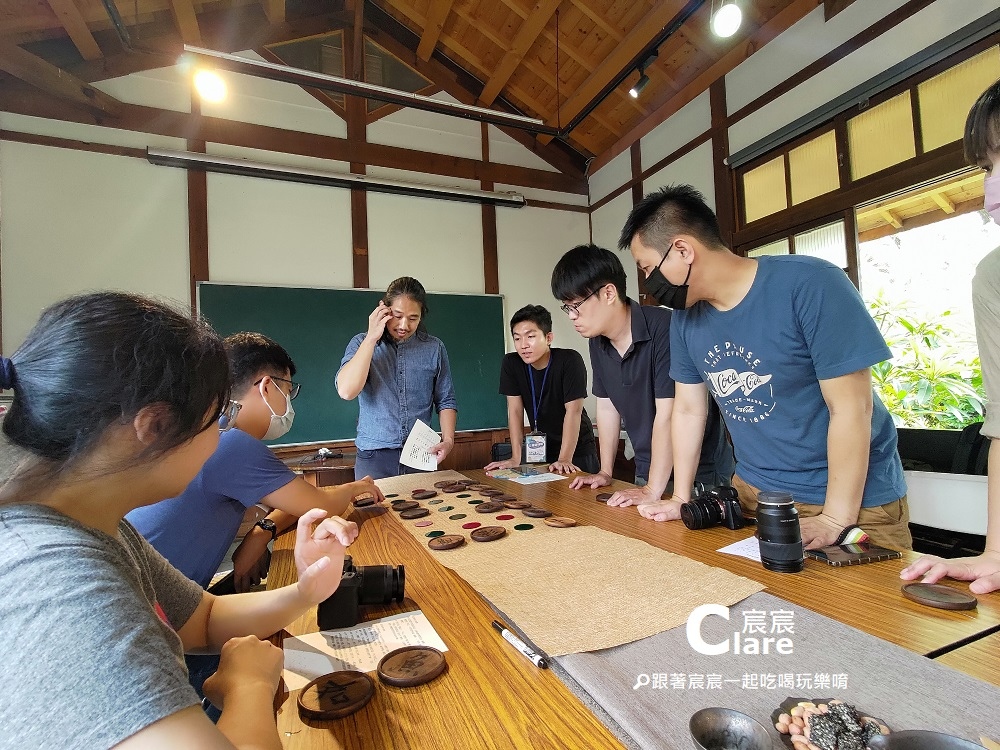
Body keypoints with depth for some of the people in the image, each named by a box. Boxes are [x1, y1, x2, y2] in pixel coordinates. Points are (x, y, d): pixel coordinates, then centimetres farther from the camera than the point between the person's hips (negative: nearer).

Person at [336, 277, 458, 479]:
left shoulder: (434, 348, 2)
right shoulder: (362, 344, 0)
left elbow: (446, 401, 7)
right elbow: (346, 391, -16)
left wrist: (448, 440, -8)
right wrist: (371, 338, -15)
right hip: (374, 457, -1)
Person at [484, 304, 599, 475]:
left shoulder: (570, 360, -20)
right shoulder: (510, 363, -10)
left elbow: (573, 411, -22)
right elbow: (515, 410, -9)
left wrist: (564, 459, -26)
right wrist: (516, 458, -13)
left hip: (577, 448, -2)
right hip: (541, 448, 3)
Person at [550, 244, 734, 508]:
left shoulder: (663, 329, -24)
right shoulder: (598, 342, 0)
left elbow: (667, 414, -25)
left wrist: (652, 491, -22)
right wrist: (605, 472, 9)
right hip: (647, 472, 7)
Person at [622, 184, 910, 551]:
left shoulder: (809, 285, -21)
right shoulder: (685, 317, -4)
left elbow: (852, 408, -20)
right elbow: (688, 410, 3)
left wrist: (834, 520, -20)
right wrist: (680, 500, 3)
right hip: (753, 491, 5)